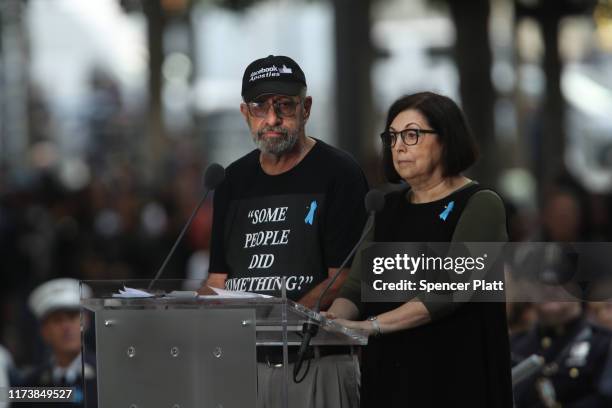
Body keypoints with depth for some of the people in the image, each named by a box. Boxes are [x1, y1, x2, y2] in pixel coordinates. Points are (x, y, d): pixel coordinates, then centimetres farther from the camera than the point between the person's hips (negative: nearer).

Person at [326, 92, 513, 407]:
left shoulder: (480, 205, -5)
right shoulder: (388, 208, 15)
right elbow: (357, 286, 6)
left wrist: (372, 325, -25)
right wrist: (335, 317, -17)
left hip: (456, 375, -5)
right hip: (389, 372, 5)